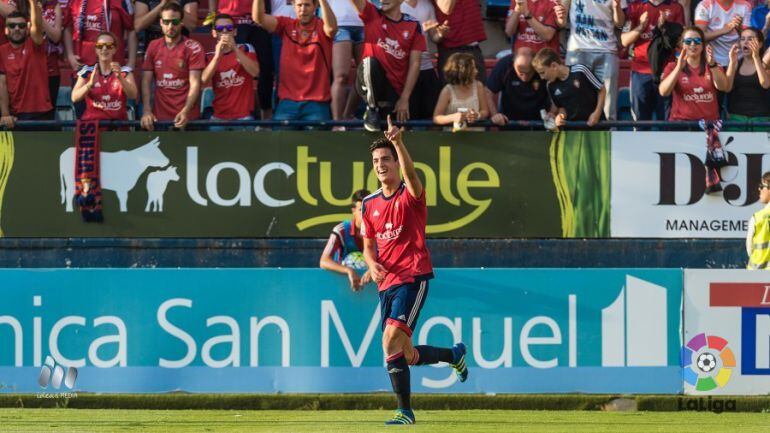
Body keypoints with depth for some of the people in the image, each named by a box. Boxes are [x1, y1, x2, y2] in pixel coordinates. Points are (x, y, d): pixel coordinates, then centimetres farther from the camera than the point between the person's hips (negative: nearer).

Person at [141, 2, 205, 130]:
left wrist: (185, 112, -25)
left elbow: (195, 83, -10)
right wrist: (146, 111, -10)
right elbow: (146, 81, 5)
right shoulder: (153, 47, 7)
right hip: (160, 117, 3)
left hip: (187, 117, -3)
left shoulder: (193, 48, -5)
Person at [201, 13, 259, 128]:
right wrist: (218, 56, -22)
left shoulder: (246, 49, 6)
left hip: (244, 116, -2)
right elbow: (204, 80, -10)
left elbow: (255, 72, -13)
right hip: (218, 117, 2)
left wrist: (235, 49, -21)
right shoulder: (210, 57, 10)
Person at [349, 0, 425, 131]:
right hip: (370, 84, -1)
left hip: (395, 88, 1)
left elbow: (414, 64, -1)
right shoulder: (372, 15, 2)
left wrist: (405, 98, -8)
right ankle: (372, 110, -12)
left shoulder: (413, 26, 2)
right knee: (370, 62, -33)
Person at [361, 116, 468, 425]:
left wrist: (398, 142, -44)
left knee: (391, 339, -24)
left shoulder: (410, 195, -5)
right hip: (386, 283, 7)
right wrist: (372, 264, -3)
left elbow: (410, 173, -28)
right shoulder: (369, 204, 13)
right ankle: (454, 355, 39)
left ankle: (405, 411, -21)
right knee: (407, 355, 10)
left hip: (413, 278, -7)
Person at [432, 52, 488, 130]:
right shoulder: (448, 90, -7)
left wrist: (478, 115, -16)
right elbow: (436, 118, -7)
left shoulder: (478, 86, 1)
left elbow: (485, 111, 8)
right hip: (453, 133, -2)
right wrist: (453, 117, -25)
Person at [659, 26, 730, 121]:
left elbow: (722, 87, -6)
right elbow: (663, 92, -7)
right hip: (681, 121, -1)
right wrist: (679, 68, -19)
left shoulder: (713, 67, 14)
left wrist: (712, 65, -22)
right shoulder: (673, 67, 10)